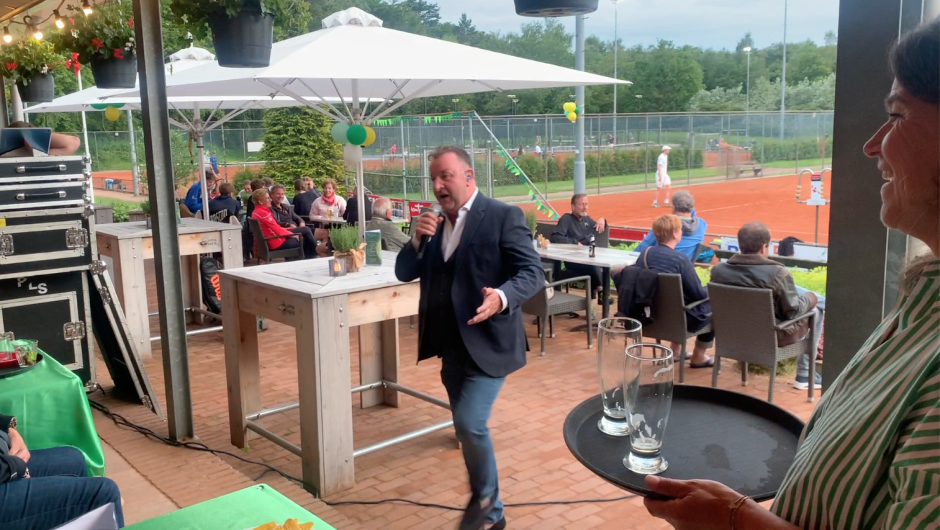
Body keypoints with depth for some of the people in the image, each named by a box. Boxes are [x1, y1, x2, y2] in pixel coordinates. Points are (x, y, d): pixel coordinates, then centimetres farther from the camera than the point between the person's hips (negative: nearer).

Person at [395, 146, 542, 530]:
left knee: (470, 423, -18)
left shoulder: (503, 216, -10)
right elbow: (404, 273, 10)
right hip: (451, 346, 7)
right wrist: (417, 240, -9)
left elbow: (532, 272, -15)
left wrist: (502, 297, -35)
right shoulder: (434, 224, 10)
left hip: (487, 343, -7)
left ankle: (483, 497, 10)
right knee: (468, 429, 14)